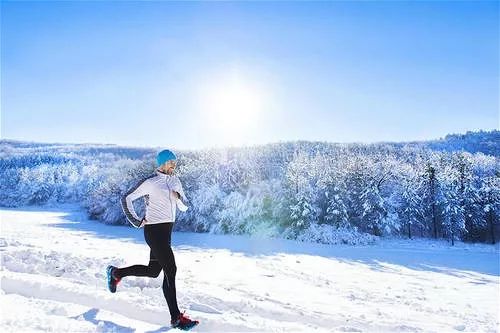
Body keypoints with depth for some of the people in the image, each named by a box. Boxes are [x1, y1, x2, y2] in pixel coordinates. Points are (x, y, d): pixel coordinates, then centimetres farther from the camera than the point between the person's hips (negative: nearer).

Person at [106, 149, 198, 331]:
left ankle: (116, 273, 38)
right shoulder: (150, 182, -10)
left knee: (153, 271, 16)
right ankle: (176, 318, 0)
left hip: (167, 230, 8)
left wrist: (178, 197, -11)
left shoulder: (175, 181, 10)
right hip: (154, 230, -8)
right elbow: (126, 198, -5)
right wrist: (136, 221, -8)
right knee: (170, 270, -9)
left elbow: (184, 207, 10)